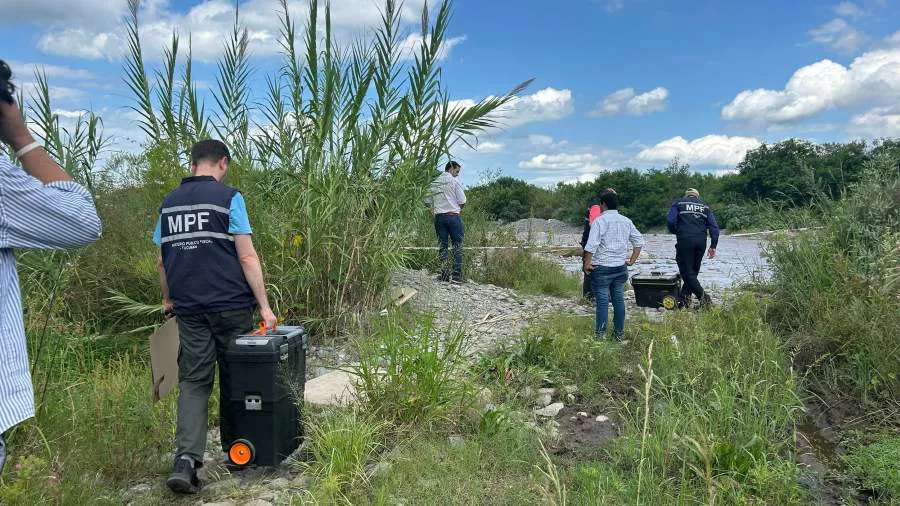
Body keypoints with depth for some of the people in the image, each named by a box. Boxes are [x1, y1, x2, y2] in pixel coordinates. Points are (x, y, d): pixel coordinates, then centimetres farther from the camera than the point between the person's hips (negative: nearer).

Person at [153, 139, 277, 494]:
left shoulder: (168, 203, 10)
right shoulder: (228, 198, -6)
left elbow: (162, 261, 15)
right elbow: (247, 257, -11)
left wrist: (168, 299, 27)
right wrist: (264, 305, -9)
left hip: (188, 308, 4)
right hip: (230, 305, -4)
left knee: (193, 381, 7)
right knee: (233, 378, 10)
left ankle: (186, 459, -8)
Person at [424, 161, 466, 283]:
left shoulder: (434, 183, 10)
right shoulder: (455, 181, -4)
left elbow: (427, 201, 9)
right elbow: (462, 201, -8)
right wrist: (459, 208, 10)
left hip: (438, 216, 5)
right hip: (453, 216, -5)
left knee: (442, 245, 8)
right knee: (457, 245, 0)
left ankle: (444, 274, 7)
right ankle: (456, 275, -4)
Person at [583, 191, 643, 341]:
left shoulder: (600, 221, -10)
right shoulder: (626, 221, 8)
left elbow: (591, 245, -17)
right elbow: (639, 241, 11)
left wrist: (587, 263, -8)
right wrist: (632, 260, 13)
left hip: (602, 267, -5)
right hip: (621, 267, 5)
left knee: (602, 300, -1)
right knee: (619, 299, 10)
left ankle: (600, 333, 1)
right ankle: (619, 333, 17)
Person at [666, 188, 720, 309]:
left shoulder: (678, 203, 10)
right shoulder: (705, 206, 19)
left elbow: (670, 221, -4)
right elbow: (714, 227, 10)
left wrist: (676, 232, 16)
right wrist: (713, 246, 10)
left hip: (685, 241, -4)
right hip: (701, 242, 4)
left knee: (687, 272, -2)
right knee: (693, 271, 13)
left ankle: (704, 298, -13)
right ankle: (683, 299, 10)